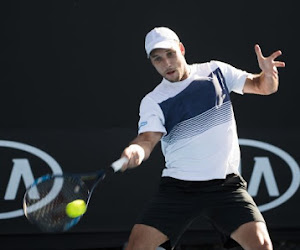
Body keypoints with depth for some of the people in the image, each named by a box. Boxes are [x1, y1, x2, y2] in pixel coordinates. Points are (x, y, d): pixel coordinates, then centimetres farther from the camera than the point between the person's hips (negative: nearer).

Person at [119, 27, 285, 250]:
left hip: (226, 185, 1)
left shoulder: (216, 71, 6)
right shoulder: (153, 102, -1)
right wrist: (136, 150, -41)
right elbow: (148, 139, -16)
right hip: (178, 187, -1)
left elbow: (263, 87, 12)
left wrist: (268, 74, -12)